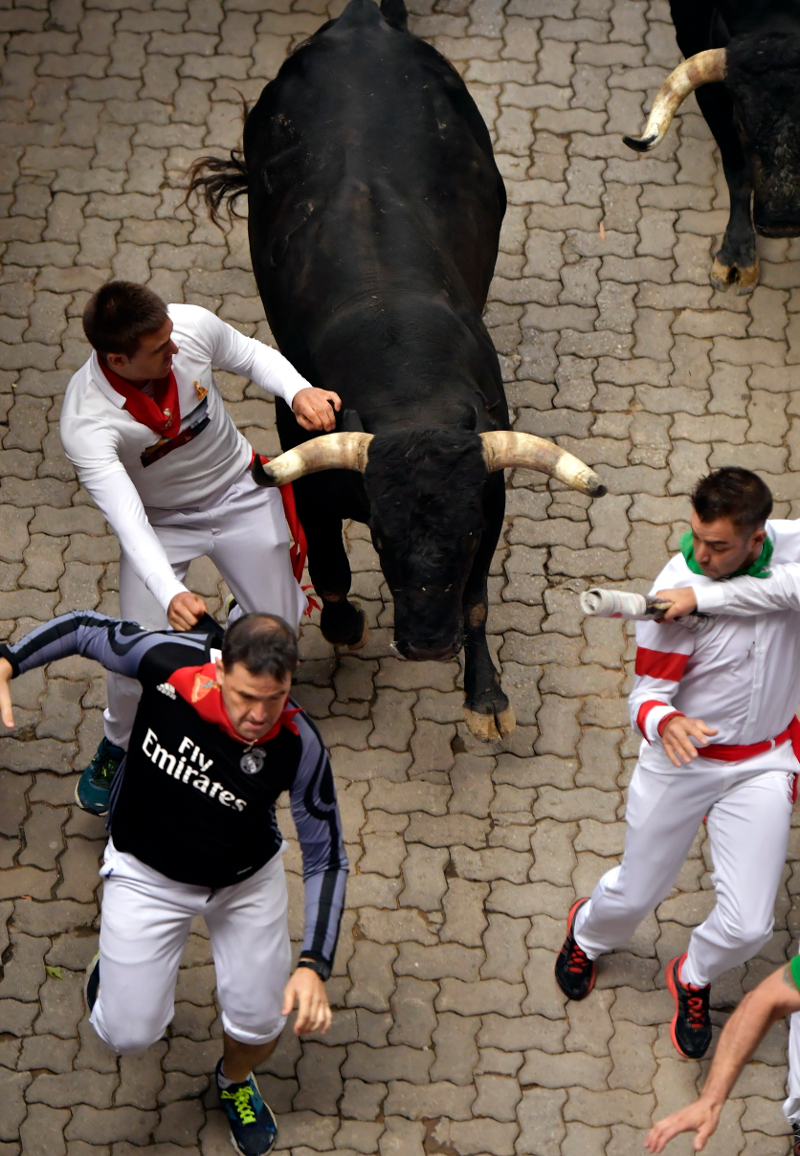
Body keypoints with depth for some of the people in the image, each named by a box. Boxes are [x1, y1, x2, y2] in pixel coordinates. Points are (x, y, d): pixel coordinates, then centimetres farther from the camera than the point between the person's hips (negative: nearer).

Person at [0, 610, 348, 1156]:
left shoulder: (299, 747, -31)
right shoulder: (171, 661, -34)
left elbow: (326, 858, -19)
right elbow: (85, 628, -14)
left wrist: (314, 965, -28)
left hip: (249, 878, 1)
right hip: (147, 875, 0)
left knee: (259, 1023, 8)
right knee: (129, 1035, 1)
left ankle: (236, 1081, 48)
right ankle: (118, 967, 39)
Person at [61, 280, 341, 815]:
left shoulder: (192, 326, -27)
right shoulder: (85, 424, -35)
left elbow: (254, 355, -6)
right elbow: (127, 519, -40)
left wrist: (299, 391, -26)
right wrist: (170, 595, -54)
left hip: (241, 495, 3)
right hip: (160, 522, -3)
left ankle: (242, 621, 50)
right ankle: (118, 745, 27)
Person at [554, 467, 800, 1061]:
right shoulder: (678, 590, -25)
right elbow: (646, 694, -19)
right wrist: (666, 723, -41)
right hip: (681, 761, -2)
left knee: (748, 924, 0)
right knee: (637, 892, 16)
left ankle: (694, 978, 36)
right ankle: (589, 934, 54)